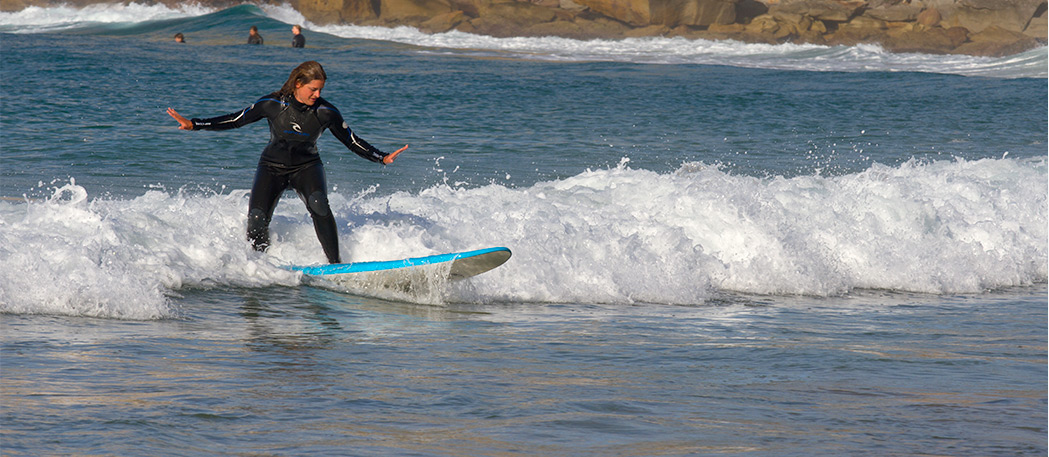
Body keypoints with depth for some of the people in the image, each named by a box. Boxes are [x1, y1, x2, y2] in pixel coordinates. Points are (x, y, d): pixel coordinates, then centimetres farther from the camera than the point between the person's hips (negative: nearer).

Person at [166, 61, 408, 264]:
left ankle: (335, 263, -27)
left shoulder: (326, 113, -10)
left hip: (307, 167, 0)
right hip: (272, 167, 0)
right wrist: (194, 124, -12)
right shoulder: (272, 104, -13)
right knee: (257, 220, -18)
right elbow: (235, 120, -5)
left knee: (318, 204, -32)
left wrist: (383, 158, -9)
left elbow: (353, 142, 1)